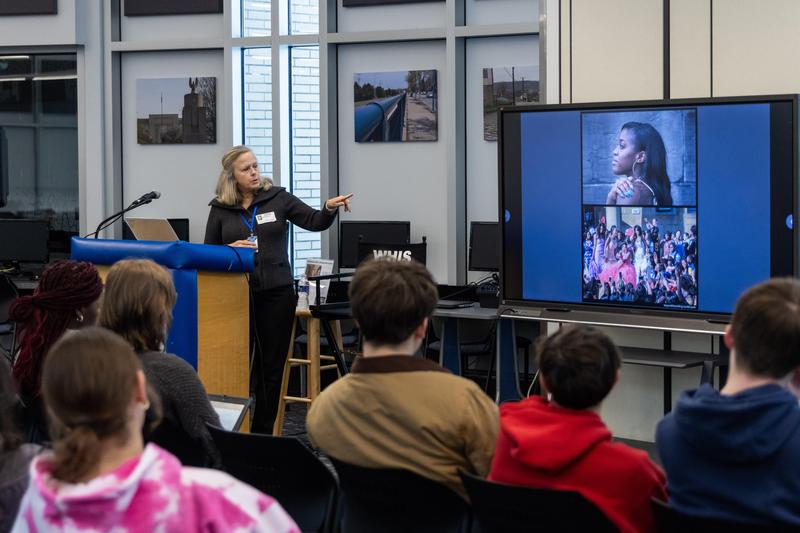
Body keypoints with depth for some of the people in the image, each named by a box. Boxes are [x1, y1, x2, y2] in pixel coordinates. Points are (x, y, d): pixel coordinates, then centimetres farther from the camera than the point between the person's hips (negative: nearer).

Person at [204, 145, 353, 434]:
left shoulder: (277, 198, 2)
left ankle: (263, 433, 14)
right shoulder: (220, 208, 5)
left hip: (277, 293, 0)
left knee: (271, 366, 5)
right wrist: (231, 249, -10)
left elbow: (314, 222, -4)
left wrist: (329, 208, -24)